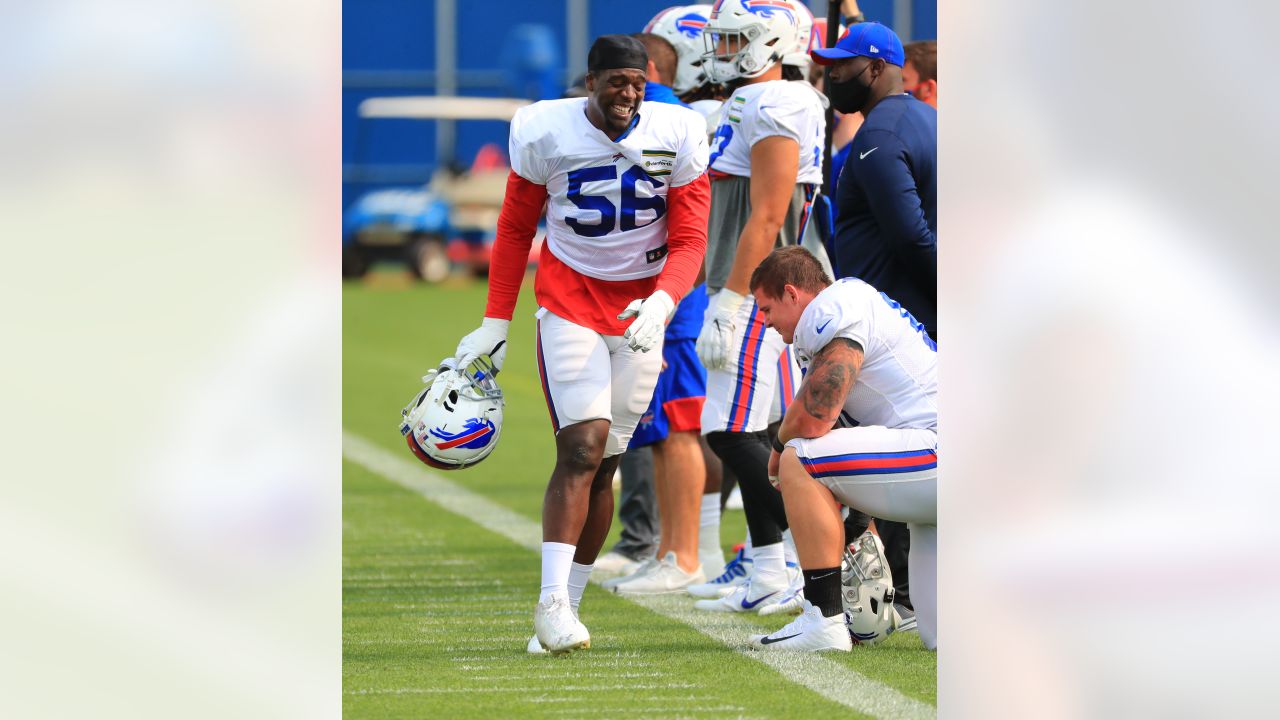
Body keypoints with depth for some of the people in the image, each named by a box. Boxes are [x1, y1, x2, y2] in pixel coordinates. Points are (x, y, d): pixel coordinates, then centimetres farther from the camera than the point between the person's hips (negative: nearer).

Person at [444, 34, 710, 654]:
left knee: (602, 464, 2)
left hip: (640, 310, 2)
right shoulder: (546, 133, -10)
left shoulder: (674, 137, -7)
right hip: (569, 298, -2)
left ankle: (564, 607, 10)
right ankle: (553, 601, -22)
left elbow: (688, 240, -5)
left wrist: (661, 302, -23)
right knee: (584, 447, -19)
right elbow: (515, 232, 4)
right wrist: (495, 322, 2)